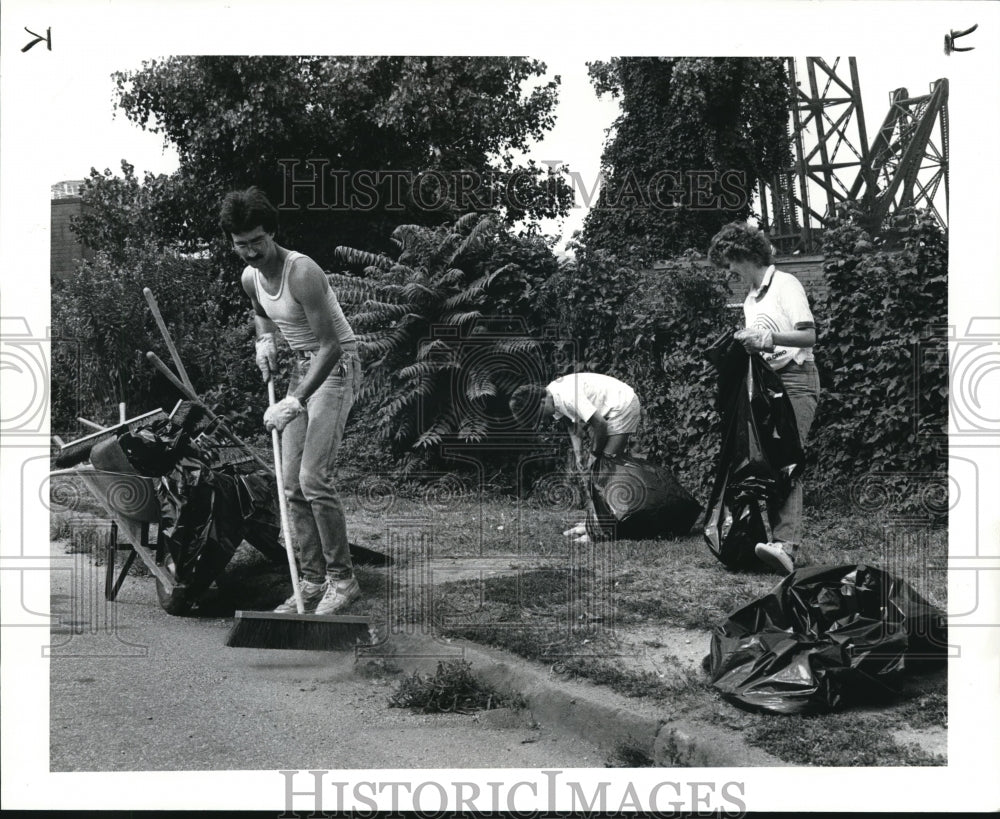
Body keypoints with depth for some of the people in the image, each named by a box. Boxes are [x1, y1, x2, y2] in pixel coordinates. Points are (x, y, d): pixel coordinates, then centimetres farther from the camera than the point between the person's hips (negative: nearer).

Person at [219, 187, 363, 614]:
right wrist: (264, 339, 6)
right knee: (292, 485, 4)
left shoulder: (301, 272, -24)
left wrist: (296, 401, -31)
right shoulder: (251, 278, 2)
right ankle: (312, 582, 10)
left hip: (336, 365, -9)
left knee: (314, 479, -18)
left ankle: (342, 579, -8)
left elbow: (330, 345, -27)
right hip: (301, 366, 9)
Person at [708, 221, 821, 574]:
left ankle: (787, 543, -31)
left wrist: (769, 338, -25)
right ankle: (790, 545, -4)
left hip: (795, 380, -8)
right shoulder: (750, 298, 21)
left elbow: (809, 336, -13)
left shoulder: (786, 285, -4)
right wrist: (745, 342, 7)